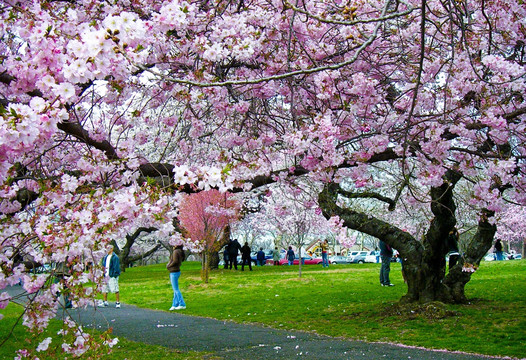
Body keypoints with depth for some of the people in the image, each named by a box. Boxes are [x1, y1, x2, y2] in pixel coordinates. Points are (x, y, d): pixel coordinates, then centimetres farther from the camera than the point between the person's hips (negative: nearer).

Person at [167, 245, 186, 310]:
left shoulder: (175, 251, -16)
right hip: (176, 272, 9)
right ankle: (175, 305, 15)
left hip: (174, 272, -9)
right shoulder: (180, 252, 10)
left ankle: (182, 304, -3)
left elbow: (175, 261, -26)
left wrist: (169, 265, -10)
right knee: (175, 290, 11)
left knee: (176, 289, -5)